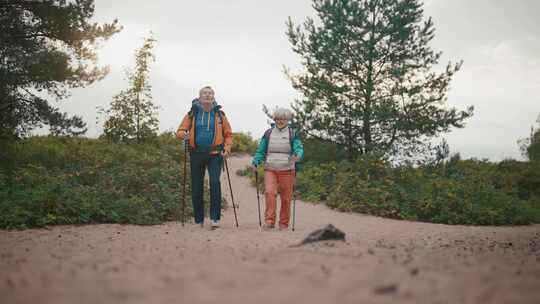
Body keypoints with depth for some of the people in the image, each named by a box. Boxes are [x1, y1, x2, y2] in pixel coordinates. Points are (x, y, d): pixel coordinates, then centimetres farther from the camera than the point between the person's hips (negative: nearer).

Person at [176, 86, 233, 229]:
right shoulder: (192, 114, 6)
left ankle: (215, 218, -12)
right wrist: (184, 135, -18)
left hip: (214, 154, -1)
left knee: (215, 183, -17)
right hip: (196, 154, 1)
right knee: (196, 187, 4)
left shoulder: (219, 115, 7)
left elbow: (228, 134, 11)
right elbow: (180, 131, 5)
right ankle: (199, 220, 15)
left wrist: (227, 148, -4)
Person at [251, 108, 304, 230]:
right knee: (269, 192, -18)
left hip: (287, 171, -1)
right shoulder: (268, 133, 11)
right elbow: (261, 150, 12)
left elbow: (299, 148, -4)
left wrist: (297, 156, -27)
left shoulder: (292, 134, 6)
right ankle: (269, 221, -15)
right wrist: (255, 162, -4)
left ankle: (284, 224, 12)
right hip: (270, 170, 1)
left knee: (286, 198, 1)